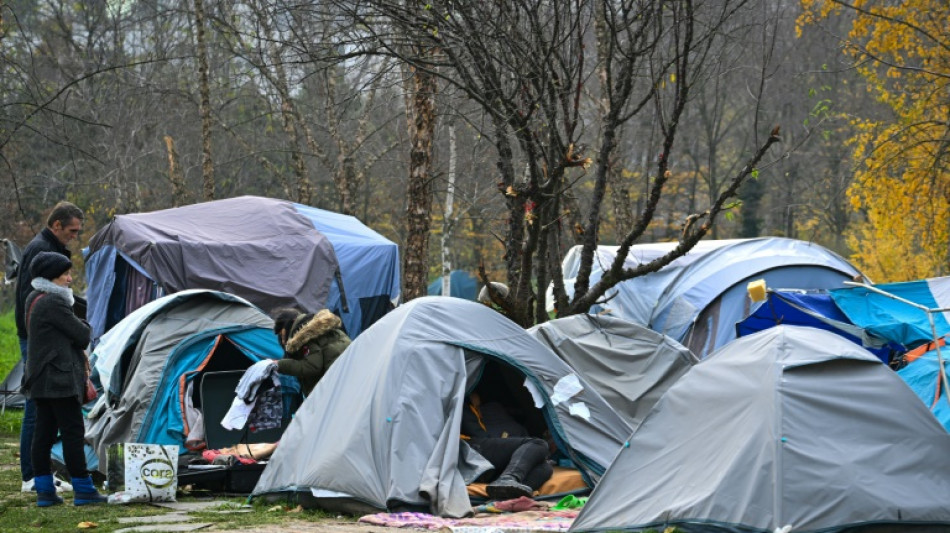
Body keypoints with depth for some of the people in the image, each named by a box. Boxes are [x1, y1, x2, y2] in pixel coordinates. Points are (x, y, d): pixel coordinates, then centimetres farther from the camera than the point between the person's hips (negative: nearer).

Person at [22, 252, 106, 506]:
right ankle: (83, 490, -3)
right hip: (60, 378, -10)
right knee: (73, 431, -5)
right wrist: (89, 330, 8)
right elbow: (82, 335, -15)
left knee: (43, 432, 8)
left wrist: (79, 355, 9)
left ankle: (44, 490, 10)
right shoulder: (54, 303, -17)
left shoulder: (33, 300, 15)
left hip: (40, 378, 10)